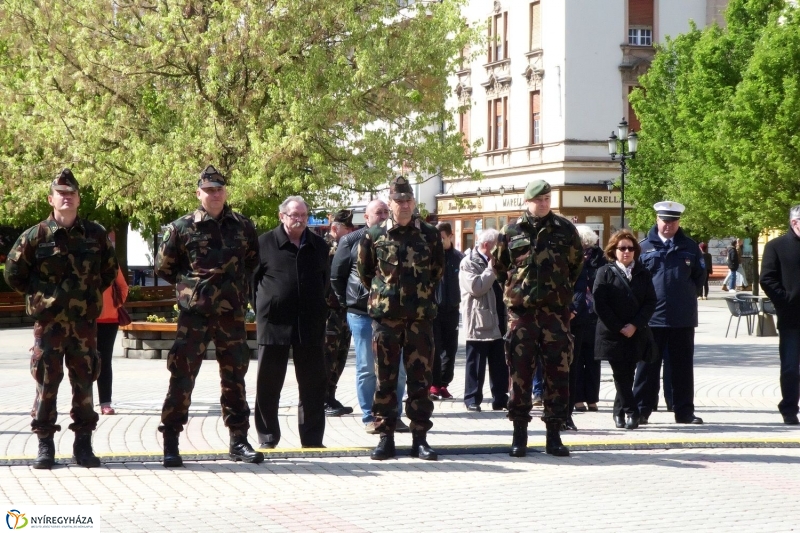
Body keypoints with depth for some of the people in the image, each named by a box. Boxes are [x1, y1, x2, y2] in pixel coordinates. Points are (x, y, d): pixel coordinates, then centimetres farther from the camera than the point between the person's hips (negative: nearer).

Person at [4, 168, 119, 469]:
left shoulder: (96, 234, 4)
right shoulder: (36, 236, -3)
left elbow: (110, 270, 18)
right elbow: (14, 274, 6)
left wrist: (91, 294, 11)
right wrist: (38, 296, 5)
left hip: (85, 321, 2)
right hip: (48, 322, -2)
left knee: (84, 382, 5)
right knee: (46, 382, 0)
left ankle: (83, 444, 13)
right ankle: (45, 446, 7)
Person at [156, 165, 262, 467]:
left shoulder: (242, 227, 6)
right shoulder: (182, 228, -1)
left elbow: (253, 262, 21)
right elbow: (163, 267, 7)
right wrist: (189, 284, 6)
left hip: (232, 314, 3)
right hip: (193, 314, -3)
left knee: (234, 378, 8)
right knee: (182, 376, -3)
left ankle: (239, 441, 15)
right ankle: (170, 442, 3)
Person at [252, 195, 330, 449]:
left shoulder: (319, 245, 11)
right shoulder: (265, 243, 0)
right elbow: (252, 278, 3)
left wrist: (319, 310, 12)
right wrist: (261, 309, 0)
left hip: (310, 323, 3)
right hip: (273, 322, -3)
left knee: (312, 385, 4)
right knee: (268, 384, 3)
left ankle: (312, 438, 11)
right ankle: (267, 438, 13)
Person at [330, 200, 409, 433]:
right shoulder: (351, 241, 1)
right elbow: (336, 276, 4)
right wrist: (348, 302, 1)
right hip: (362, 314, -3)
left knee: (397, 368, 4)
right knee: (366, 368, 3)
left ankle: (395, 416, 13)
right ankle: (369, 418, 9)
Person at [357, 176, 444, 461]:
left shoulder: (429, 234, 4)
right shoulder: (374, 235, 2)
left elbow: (437, 271, 16)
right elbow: (365, 272, 13)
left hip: (420, 317, 0)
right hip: (385, 316, 0)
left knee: (420, 378, 2)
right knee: (385, 379, 3)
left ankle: (420, 438, 8)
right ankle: (386, 437, 8)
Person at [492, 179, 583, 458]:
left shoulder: (565, 229, 4)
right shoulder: (511, 232, 4)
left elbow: (577, 263, 18)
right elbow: (499, 266, 17)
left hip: (556, 311, 0)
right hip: (521, 311, 0)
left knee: (558, 373, 1)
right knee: (520, 372, 0)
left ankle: (554, 434, 7)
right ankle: (520, 433, 7)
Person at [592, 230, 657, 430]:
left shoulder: (643, 274, 9)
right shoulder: (605, 272, 1)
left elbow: (650, 302, 3)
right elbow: (599, 303, -6)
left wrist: (635, 325, -10)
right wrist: (618, 327, -10)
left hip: (636, 334, 2)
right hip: (612, 334, -2)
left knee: (628, 375, 4)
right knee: (621, 375, -6)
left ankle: (620, 412, 16)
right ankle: (630, 412, -4)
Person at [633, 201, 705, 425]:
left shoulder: (689, 247, 9)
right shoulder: (645, 247, 5)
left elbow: (699, 276, 13)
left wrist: (684, 294, 6)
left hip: (683, 318, 1)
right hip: (652, 316, -1)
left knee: (682, 366, 6)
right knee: (648, 365, 2)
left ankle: (684, 411, 11)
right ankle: (641, 410, 6)